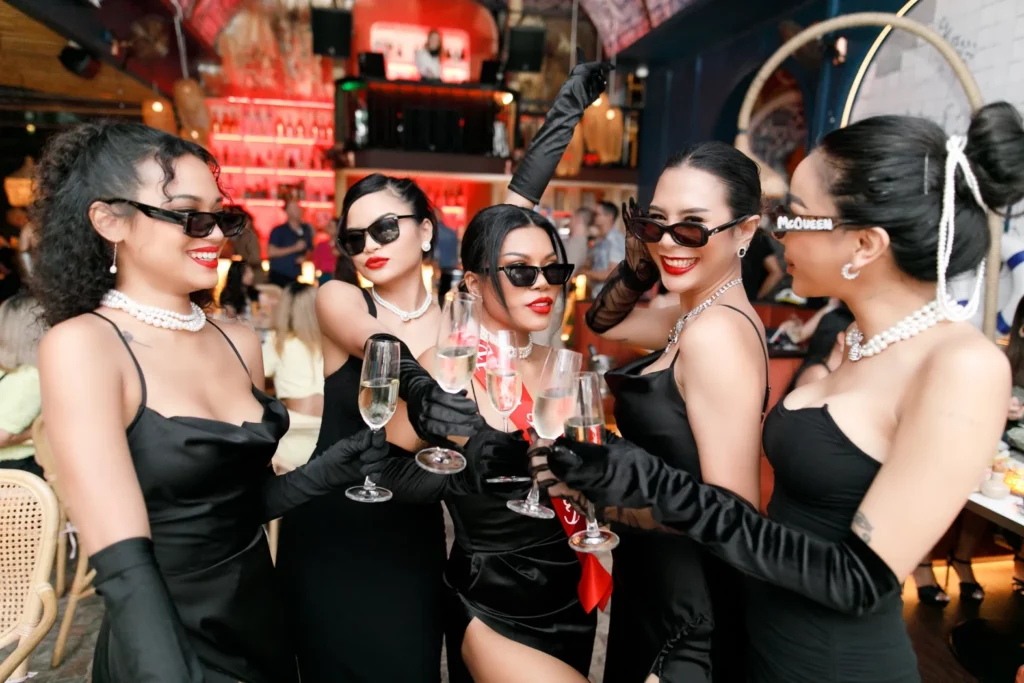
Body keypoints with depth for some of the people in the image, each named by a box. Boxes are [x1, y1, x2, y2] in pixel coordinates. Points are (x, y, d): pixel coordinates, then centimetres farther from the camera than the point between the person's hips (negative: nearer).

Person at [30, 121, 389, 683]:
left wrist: (340, 464, -10)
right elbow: (124, 568, -24)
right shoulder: (82, 345, -18)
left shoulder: (239, 343, 0)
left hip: (262, 621, 6)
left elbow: (250, 499, 6)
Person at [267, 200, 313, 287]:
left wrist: (305, 258, -2)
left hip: (295, 276, 4)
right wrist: (294, 248, -12)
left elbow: (310, 251, 20)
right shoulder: (278, 230, -2)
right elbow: (271, 252, -9)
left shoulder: (306, 229, 10)